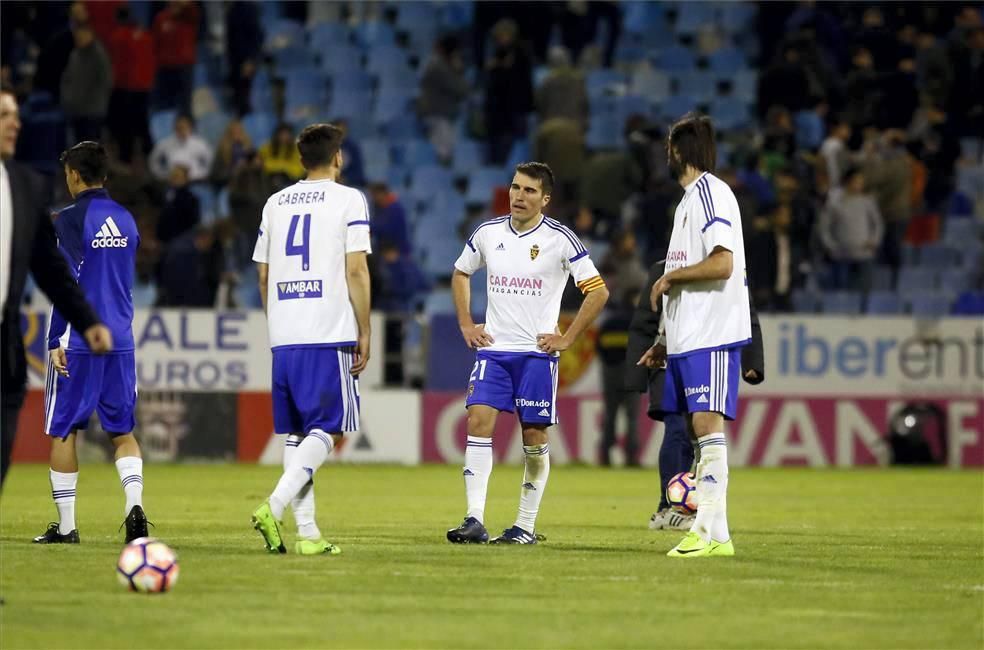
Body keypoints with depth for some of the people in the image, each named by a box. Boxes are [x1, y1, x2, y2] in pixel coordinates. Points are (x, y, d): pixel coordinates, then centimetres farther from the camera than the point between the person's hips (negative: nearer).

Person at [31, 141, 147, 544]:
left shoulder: (70, 219, -8)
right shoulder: (125, 220, 11)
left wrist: (56, 341, -12)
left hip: (77, 342, -5)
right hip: (120, 341, 5)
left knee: (62, 431, 4)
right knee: (122, 431, 9)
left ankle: (66, 526, 4)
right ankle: (134, 504, -12)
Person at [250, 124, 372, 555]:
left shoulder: (276, 203, 14)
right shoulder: (348, 199, -1)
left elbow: (263, 276, 16)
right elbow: (356, 272, -7)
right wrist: (363, 334, -2)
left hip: (284, 339, 5)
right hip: (330, 335, -5)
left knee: (296, 433, 8)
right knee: (329, 431, -3)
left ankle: (307, 531, 3)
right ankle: (274, 506, -21)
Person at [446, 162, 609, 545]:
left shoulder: (560, 239, -6)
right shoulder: (488, 233, 4)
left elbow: (598, 291, -3)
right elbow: (461, 273, 23)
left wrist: (567, 339, -5)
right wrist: (466, 324, 13)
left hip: (537, 352, -3)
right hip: (493, 348, 3)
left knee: (534, 434, 1)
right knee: (479, 422, -12)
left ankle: (526, 526, 10)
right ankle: (475, 520, -16)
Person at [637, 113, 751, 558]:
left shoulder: (711, 193, -11)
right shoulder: (690, 198, 20)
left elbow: (722, 264, -22)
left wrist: (669, 279, -9)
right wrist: (666, 343, 25)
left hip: (712, 336, -10)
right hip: (689, 337, 10)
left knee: (707, 424, -14)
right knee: (698, 430, 9)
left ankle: (714, 533, -18)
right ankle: (704, 529, 10)